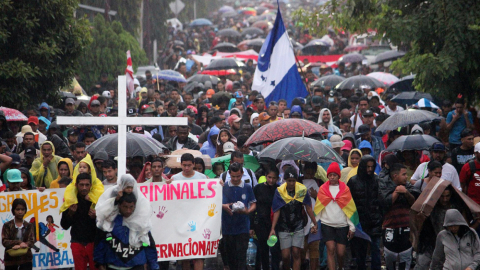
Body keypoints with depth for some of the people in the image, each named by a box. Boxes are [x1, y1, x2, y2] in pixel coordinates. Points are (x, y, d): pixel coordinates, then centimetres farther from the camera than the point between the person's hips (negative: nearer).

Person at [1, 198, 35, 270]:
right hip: (11, 259, -1)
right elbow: (4, 241, -7)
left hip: (26, 259, 1)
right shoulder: (7, 225, 2)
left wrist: (20, 246, -23)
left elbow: (31, 241, -4)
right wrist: (19, 242, -22)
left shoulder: (29, 226, 7)